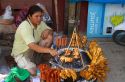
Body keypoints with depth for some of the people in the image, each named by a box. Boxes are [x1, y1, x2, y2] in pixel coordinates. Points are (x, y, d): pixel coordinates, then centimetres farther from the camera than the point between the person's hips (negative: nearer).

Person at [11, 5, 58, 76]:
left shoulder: (40, 23, -8)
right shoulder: (24, 27, -31)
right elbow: (33, 46, -42)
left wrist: (47, 31, -21)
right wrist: (49, 50, -54)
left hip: (34, 51, 7)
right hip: (21, 54, -7)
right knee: (33, 72, -30)